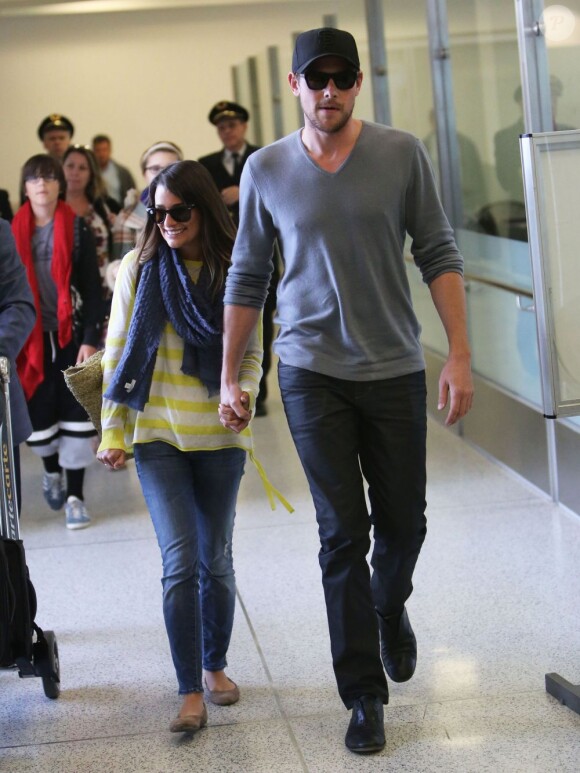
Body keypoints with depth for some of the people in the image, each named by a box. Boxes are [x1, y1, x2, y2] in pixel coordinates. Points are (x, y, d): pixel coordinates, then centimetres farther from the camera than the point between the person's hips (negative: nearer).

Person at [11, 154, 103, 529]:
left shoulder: (77, 229, 0)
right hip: (33, 338, 2)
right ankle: (52, 470, 36)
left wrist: (91, 339, -11)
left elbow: (92, 288, -3)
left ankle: (75, 495, 8)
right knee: (37, 413, 5)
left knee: (75, 415, -3)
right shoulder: (15, 231, 5)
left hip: (71, 334, -1)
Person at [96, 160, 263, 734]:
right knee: (180, 561, -9)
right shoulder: (139, 268, 0)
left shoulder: (234, 271, 0)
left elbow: (251, 352, 6)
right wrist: (113, 432, -1)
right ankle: (190, 692, -1)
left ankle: (214, 665, 32)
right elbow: (117, 354, 3)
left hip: (218, 436, 1)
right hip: (157, 434, -1)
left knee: (215, 560, 11)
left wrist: (243, 392, -16)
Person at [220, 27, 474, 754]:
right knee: (342, 535, 0)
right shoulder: (265, 169, -1)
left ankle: (390, 609, 44)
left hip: (395, 369, 1)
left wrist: (459, 354, -9)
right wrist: (229, 378, 5)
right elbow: (246, 278, 6)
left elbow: (438, 255, -1)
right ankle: (364, 696, 10)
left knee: (402, 523, 10)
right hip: (313, 372, 0)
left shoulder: (402, 154, -4)